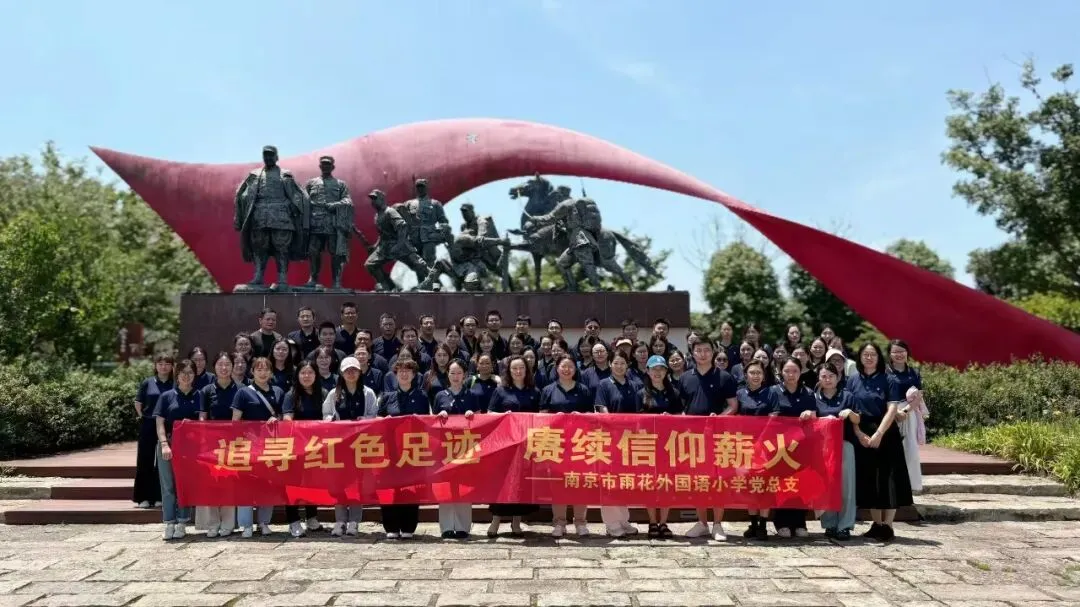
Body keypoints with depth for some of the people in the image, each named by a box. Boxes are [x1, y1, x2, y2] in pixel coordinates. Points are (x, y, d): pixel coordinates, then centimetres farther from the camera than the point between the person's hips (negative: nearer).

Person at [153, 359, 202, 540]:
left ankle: (182, 524, 12)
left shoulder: (199, 396, 6)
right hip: (168, 444, 0)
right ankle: (169, 524, 10)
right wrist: (164, 444, -11)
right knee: (168, 485, 3)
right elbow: (159, 423, 0)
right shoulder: (167, 396, 5)